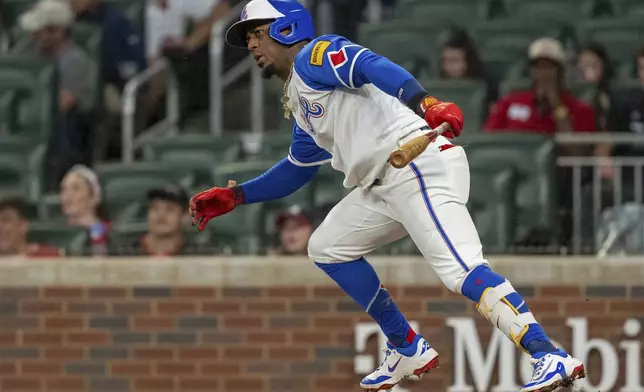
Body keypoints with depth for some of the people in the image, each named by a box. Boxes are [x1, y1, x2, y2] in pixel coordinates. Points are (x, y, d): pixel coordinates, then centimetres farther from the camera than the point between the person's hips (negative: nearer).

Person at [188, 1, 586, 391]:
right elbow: (297, 169, 40)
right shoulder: (300, 101, 29)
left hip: (419, 166, -10)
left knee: (461, 269, -22)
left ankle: (551, 358, -32)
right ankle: (410, 350, 17)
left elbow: (373, 67, -19)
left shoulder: (312, 56, -1)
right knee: (327, 248, 20)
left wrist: (424, 103, -37)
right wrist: (233, 197, 35)